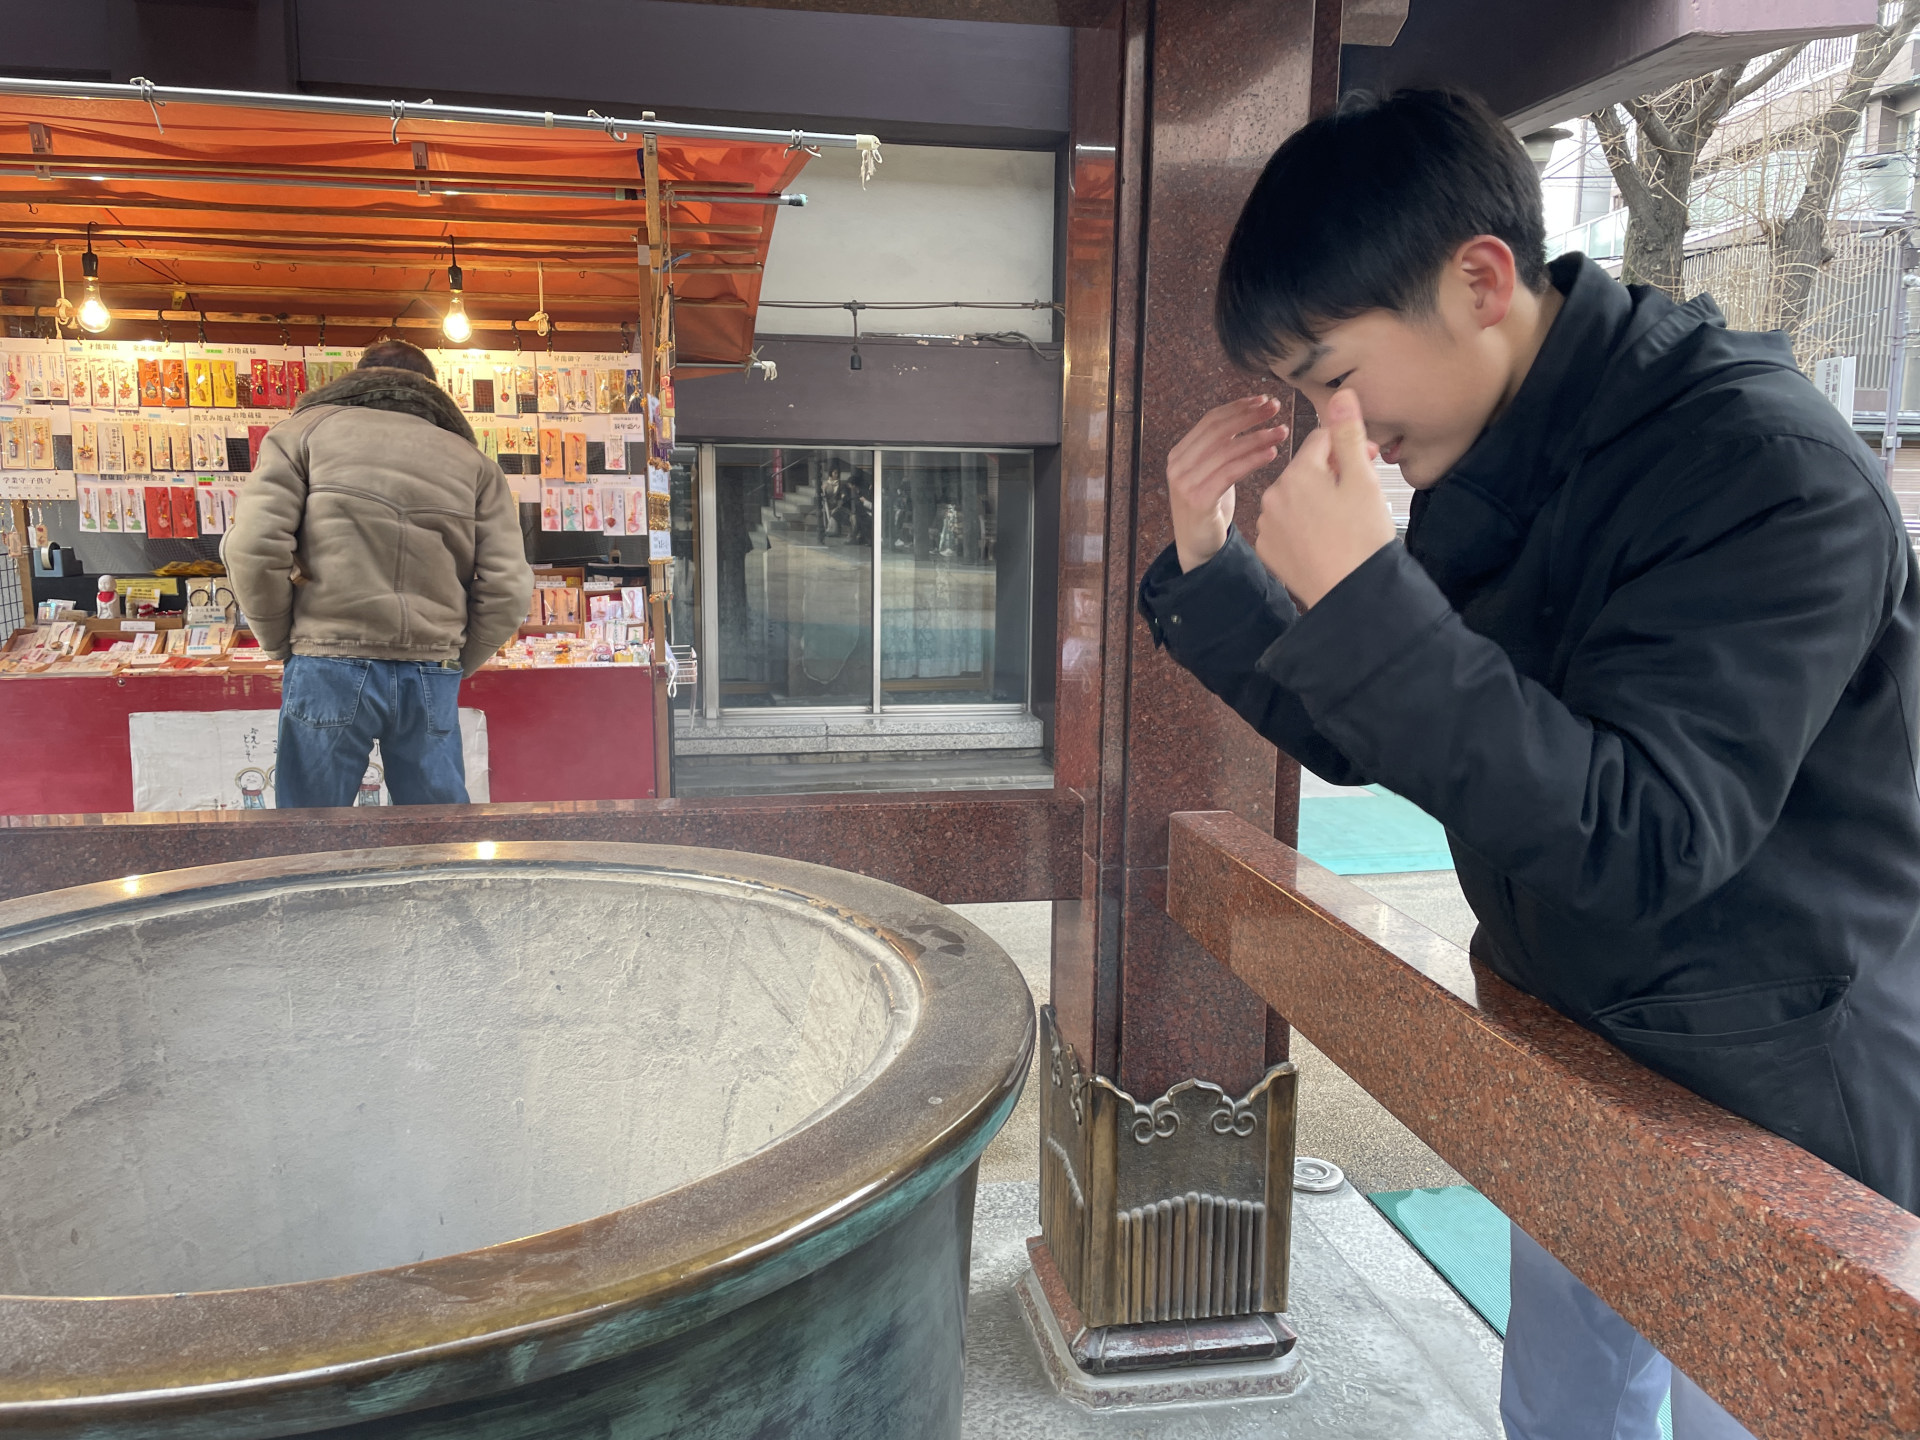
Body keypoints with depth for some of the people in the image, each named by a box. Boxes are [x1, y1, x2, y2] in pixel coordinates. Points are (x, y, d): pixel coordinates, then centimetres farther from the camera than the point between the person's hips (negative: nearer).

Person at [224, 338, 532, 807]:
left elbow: (253, 548, -4)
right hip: (432, 676, 2)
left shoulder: (306, 430, 9)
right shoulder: (472, 460, 14)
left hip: (330, 668, -2)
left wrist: (281, 645, 9)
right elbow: (507, 589, 4)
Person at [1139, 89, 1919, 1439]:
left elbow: (1640, 844, -31)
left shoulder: (1771, 473, -24)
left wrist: (1361, 596, -37)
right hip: (1575, 1074, 7)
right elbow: (1354, 740, 5)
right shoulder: (1494, 476, -1)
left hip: (1773, 1121, -7)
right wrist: (1212, 567, -10)